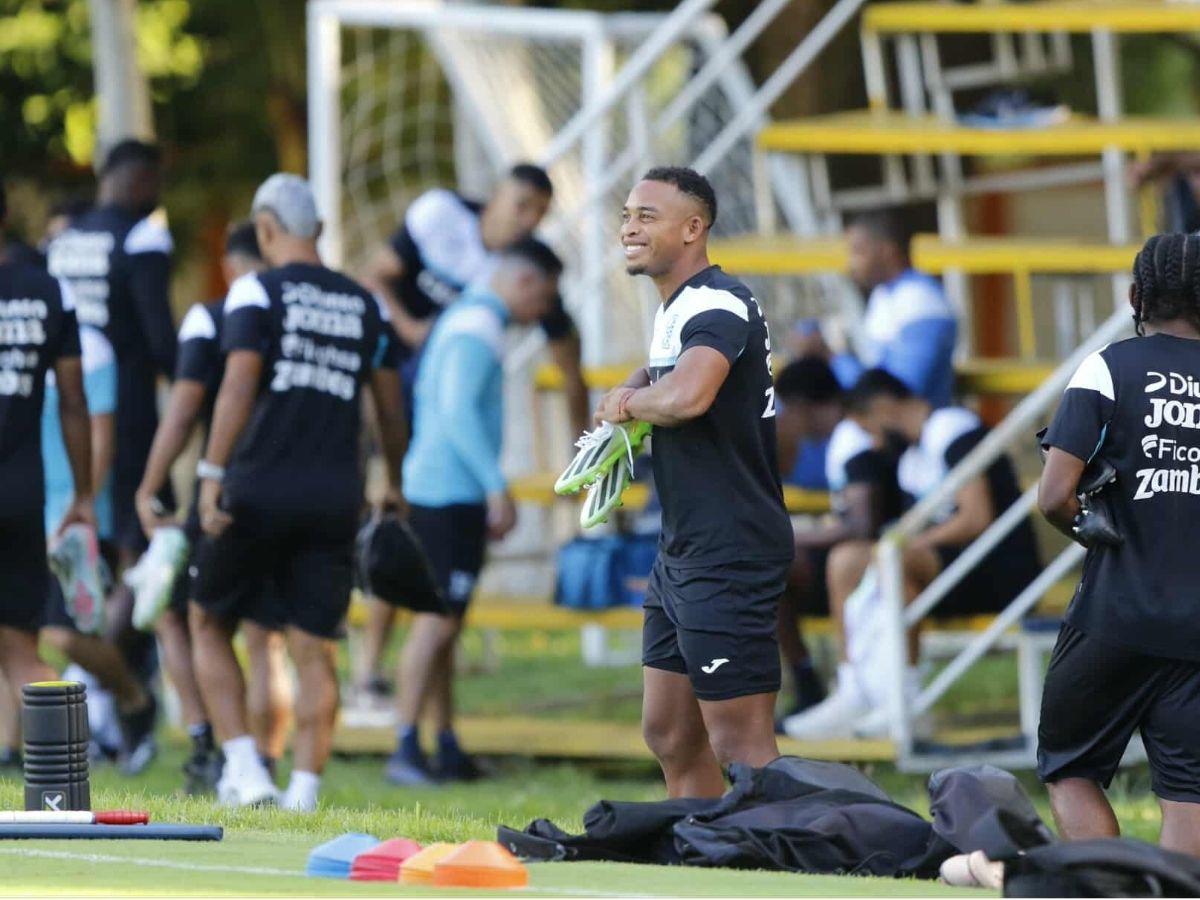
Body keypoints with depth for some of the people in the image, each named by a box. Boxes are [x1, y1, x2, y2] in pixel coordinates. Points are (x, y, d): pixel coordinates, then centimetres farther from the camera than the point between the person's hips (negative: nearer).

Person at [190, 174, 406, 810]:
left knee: (210, 624, 12)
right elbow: (390, 405, 16)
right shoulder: (365, 305, 12)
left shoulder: (256, 293, -3)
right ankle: (304, 792, -1)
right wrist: (395, 486, 27)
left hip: (260, 488, -4)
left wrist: (212, 473, -14)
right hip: (336, 492, 4)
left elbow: (239, 386, -13)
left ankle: (242, 765, 1)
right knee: (314, 649, 5)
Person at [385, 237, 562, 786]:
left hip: (432, 489, 11)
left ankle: (447, 747, 15)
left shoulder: (461, 319, 20)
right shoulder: (478, 329, -12)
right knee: (438, 621, -12)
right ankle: (405, 750, -15)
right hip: (452, 493, -11)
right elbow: (458, 411, -22)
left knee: (441, 622, 11)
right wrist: (497, 487, -23)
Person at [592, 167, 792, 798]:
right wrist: (632, 391, 10)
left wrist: (630, 404, -14)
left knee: (741, 748, -10)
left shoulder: (717, 306, -17)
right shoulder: (674, 309, 15)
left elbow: (686, 396, -36)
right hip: (681, 553, 11)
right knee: (669, 735, 15)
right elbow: (660, 375, 36)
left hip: (729, 556, -11)